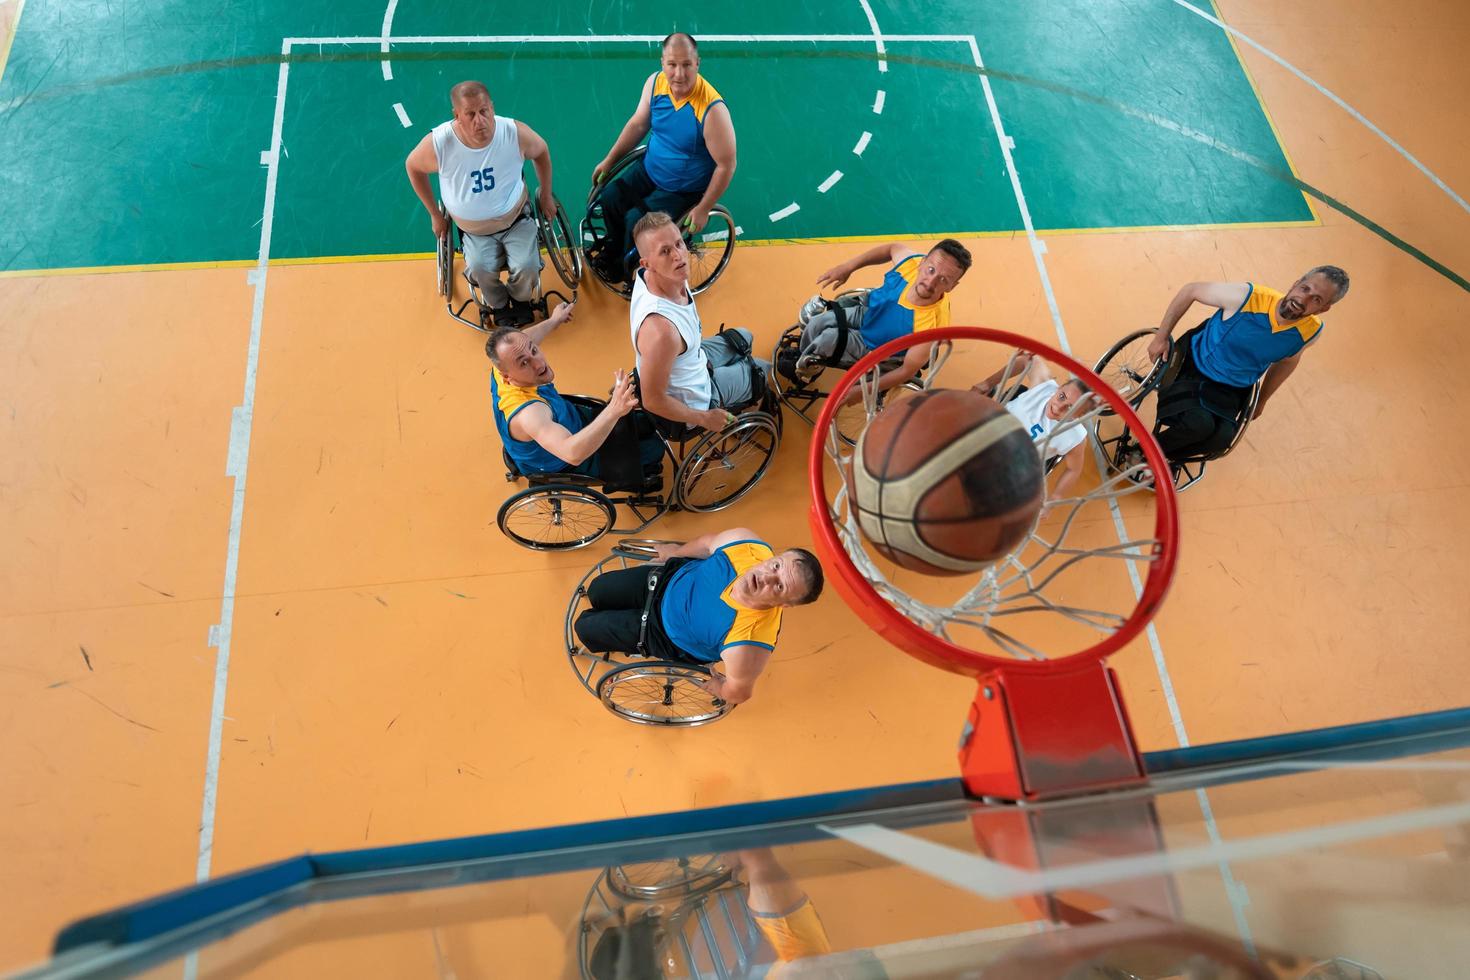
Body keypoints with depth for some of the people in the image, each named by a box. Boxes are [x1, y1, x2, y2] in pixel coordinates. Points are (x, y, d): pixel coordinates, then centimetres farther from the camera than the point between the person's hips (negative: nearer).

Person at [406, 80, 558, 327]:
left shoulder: (516, 133, -23)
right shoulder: (438, 143, -24)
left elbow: (541, 151, 2)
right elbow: (413, 166, -1)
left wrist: (546, 194, 8)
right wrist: (435, 214, 3)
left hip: (516, 220, 0)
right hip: (474, 231, 0)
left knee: (527, 267, -22)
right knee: (481, 269, -26)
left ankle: (520, 300, 16)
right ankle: (498, 306, 10)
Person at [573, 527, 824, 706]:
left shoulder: (749, 642, -44)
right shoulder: (745, 542, -32)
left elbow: (738, 693, -23)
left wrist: (715, 687, 0)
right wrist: (676, 552, 14)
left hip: (670, 633, -4)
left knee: (585, 627, 9)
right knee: (597, 590, 23)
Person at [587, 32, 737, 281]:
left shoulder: (712, 109, -31)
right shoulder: (655, 83, -12)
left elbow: (726, 165, -22)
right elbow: (638, 124, 6)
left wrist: (703, 209, -18)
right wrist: (608, 161, 11)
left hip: (684, 190, -6)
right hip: (648, 170, 6)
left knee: (636, 221, -16)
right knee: (608, 198, -4)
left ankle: (628, 268, 18)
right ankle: (615, 245, 29)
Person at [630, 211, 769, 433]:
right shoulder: (661, 330, -47)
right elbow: (652, 401, -35)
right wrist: (706, 419, -19)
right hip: (691, 400, -7)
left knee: (743, 338, 28)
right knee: (762, 371, 16)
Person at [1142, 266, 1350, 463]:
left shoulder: (1310, 332, -14)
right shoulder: (1249, 296, -27)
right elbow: (1191, 291, -13)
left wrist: (1262, 400, 21)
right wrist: (1161, 337, -10)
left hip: (1231, 390, 4)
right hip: (1194, 362, -4)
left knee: (1222, 438, -23)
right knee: (1199, 423, -32)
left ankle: (1160, 454, 2)